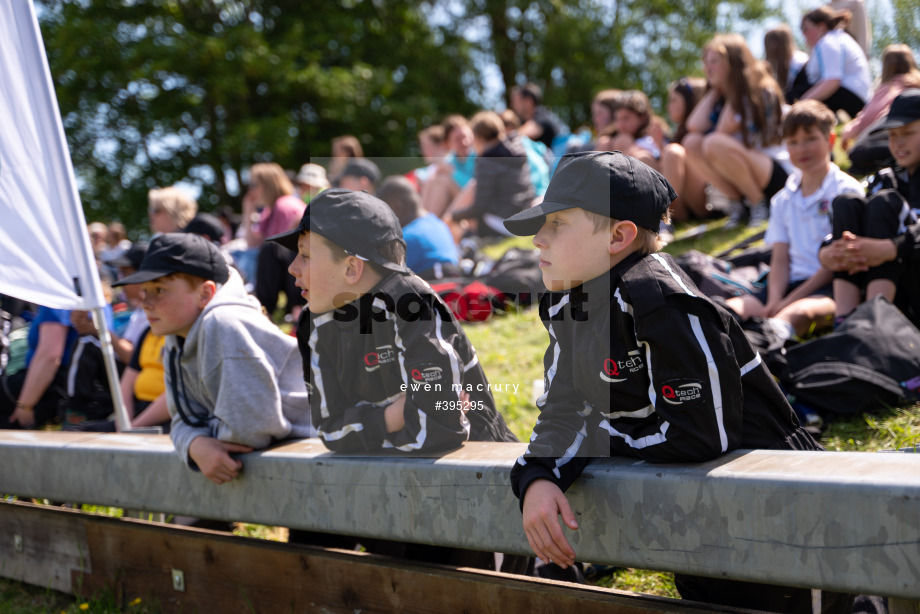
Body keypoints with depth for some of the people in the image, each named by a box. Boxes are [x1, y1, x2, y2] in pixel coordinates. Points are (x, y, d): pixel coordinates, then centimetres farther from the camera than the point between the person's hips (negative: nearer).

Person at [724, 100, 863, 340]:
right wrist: (774, 301, -9)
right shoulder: (783, 200, 21)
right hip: (793, 282, 6)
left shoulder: (847, 191, 2)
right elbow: (780, 260, 13)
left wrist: (789, 301, -12)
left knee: (797, 313, -39)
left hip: (831, 286, -6)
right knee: (729, 310, -22)